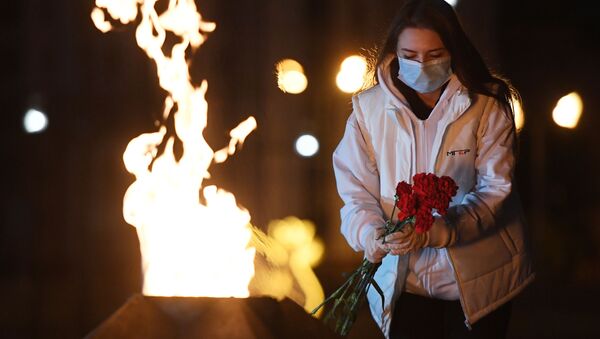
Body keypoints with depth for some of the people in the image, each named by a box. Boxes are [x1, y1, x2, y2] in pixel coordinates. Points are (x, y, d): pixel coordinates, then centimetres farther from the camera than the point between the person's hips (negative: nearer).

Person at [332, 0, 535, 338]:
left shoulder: (486, 106, -7)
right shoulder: (369, 108, -2)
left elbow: (495, 189, -13)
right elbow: (357, 192, -2)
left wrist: (434, 232, -29)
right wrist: (375, 237, -24)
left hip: (476, 282, -1)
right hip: (405, 281, 1)